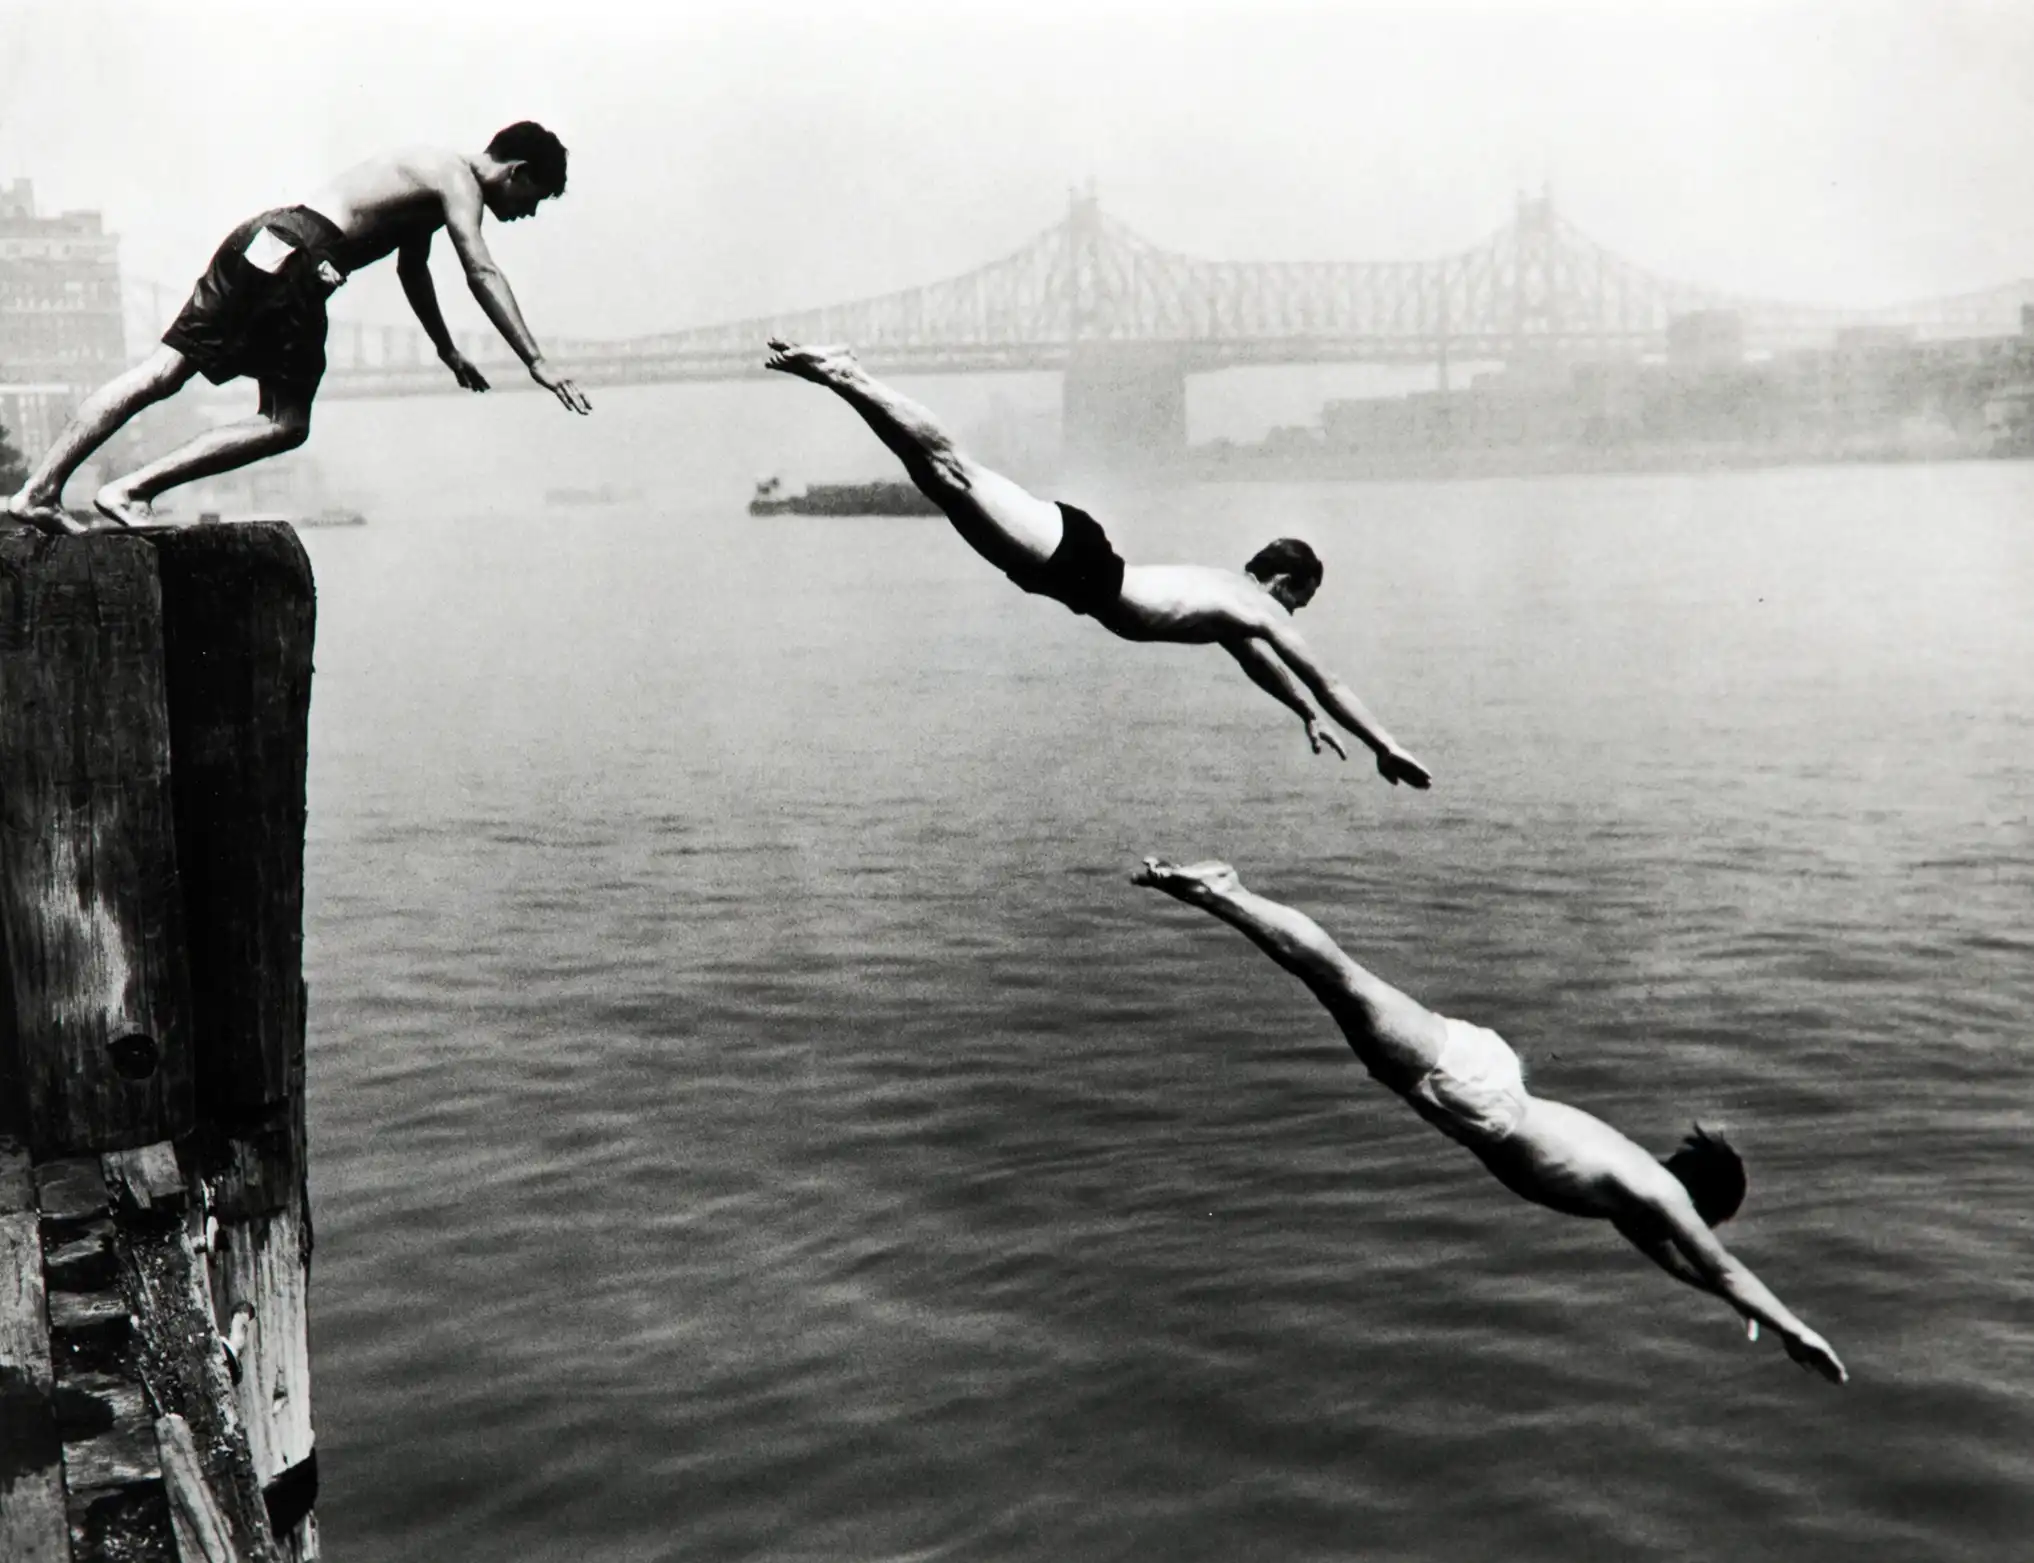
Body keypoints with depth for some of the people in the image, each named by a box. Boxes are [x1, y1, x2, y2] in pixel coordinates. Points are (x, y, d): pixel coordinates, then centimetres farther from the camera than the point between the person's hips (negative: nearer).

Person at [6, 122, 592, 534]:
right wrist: (536, 362, -17)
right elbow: (482, 272, -15)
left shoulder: (430, 176, 28)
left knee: (160, 372, 1)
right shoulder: (459, 181, -1)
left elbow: (412, 269, 41)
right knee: (286, 423, -6)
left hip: (266, 238, 9)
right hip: (296, 257, -9)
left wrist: (448, 350, 48)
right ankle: (130, 489, -12)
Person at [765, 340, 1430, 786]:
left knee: (949, 473, 1)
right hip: (1078, 560, -7)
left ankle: (844, 374, -3)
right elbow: (1324, 678, 4)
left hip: (1076, 559, 7)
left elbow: (1260, 662, 45)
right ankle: (844, 376, -22)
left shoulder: (1226, 590, 26)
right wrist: (1383, 745, 10)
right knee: (954, 471, -16)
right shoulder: (1259, 606, 3)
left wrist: (1308, 716, 49)